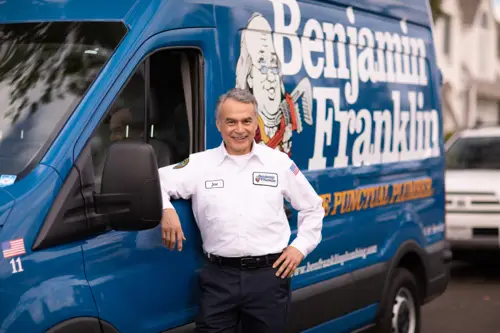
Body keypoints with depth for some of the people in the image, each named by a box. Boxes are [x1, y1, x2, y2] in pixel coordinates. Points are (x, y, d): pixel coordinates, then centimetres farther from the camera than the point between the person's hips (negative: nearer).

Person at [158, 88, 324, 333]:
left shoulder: (279, 162, 6)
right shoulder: (200, 164, 4)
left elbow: (312, 207, 16)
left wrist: (301, 247, 5)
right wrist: (166, 210, -15)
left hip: (269, 275, 1)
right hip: (219, 276, 0)